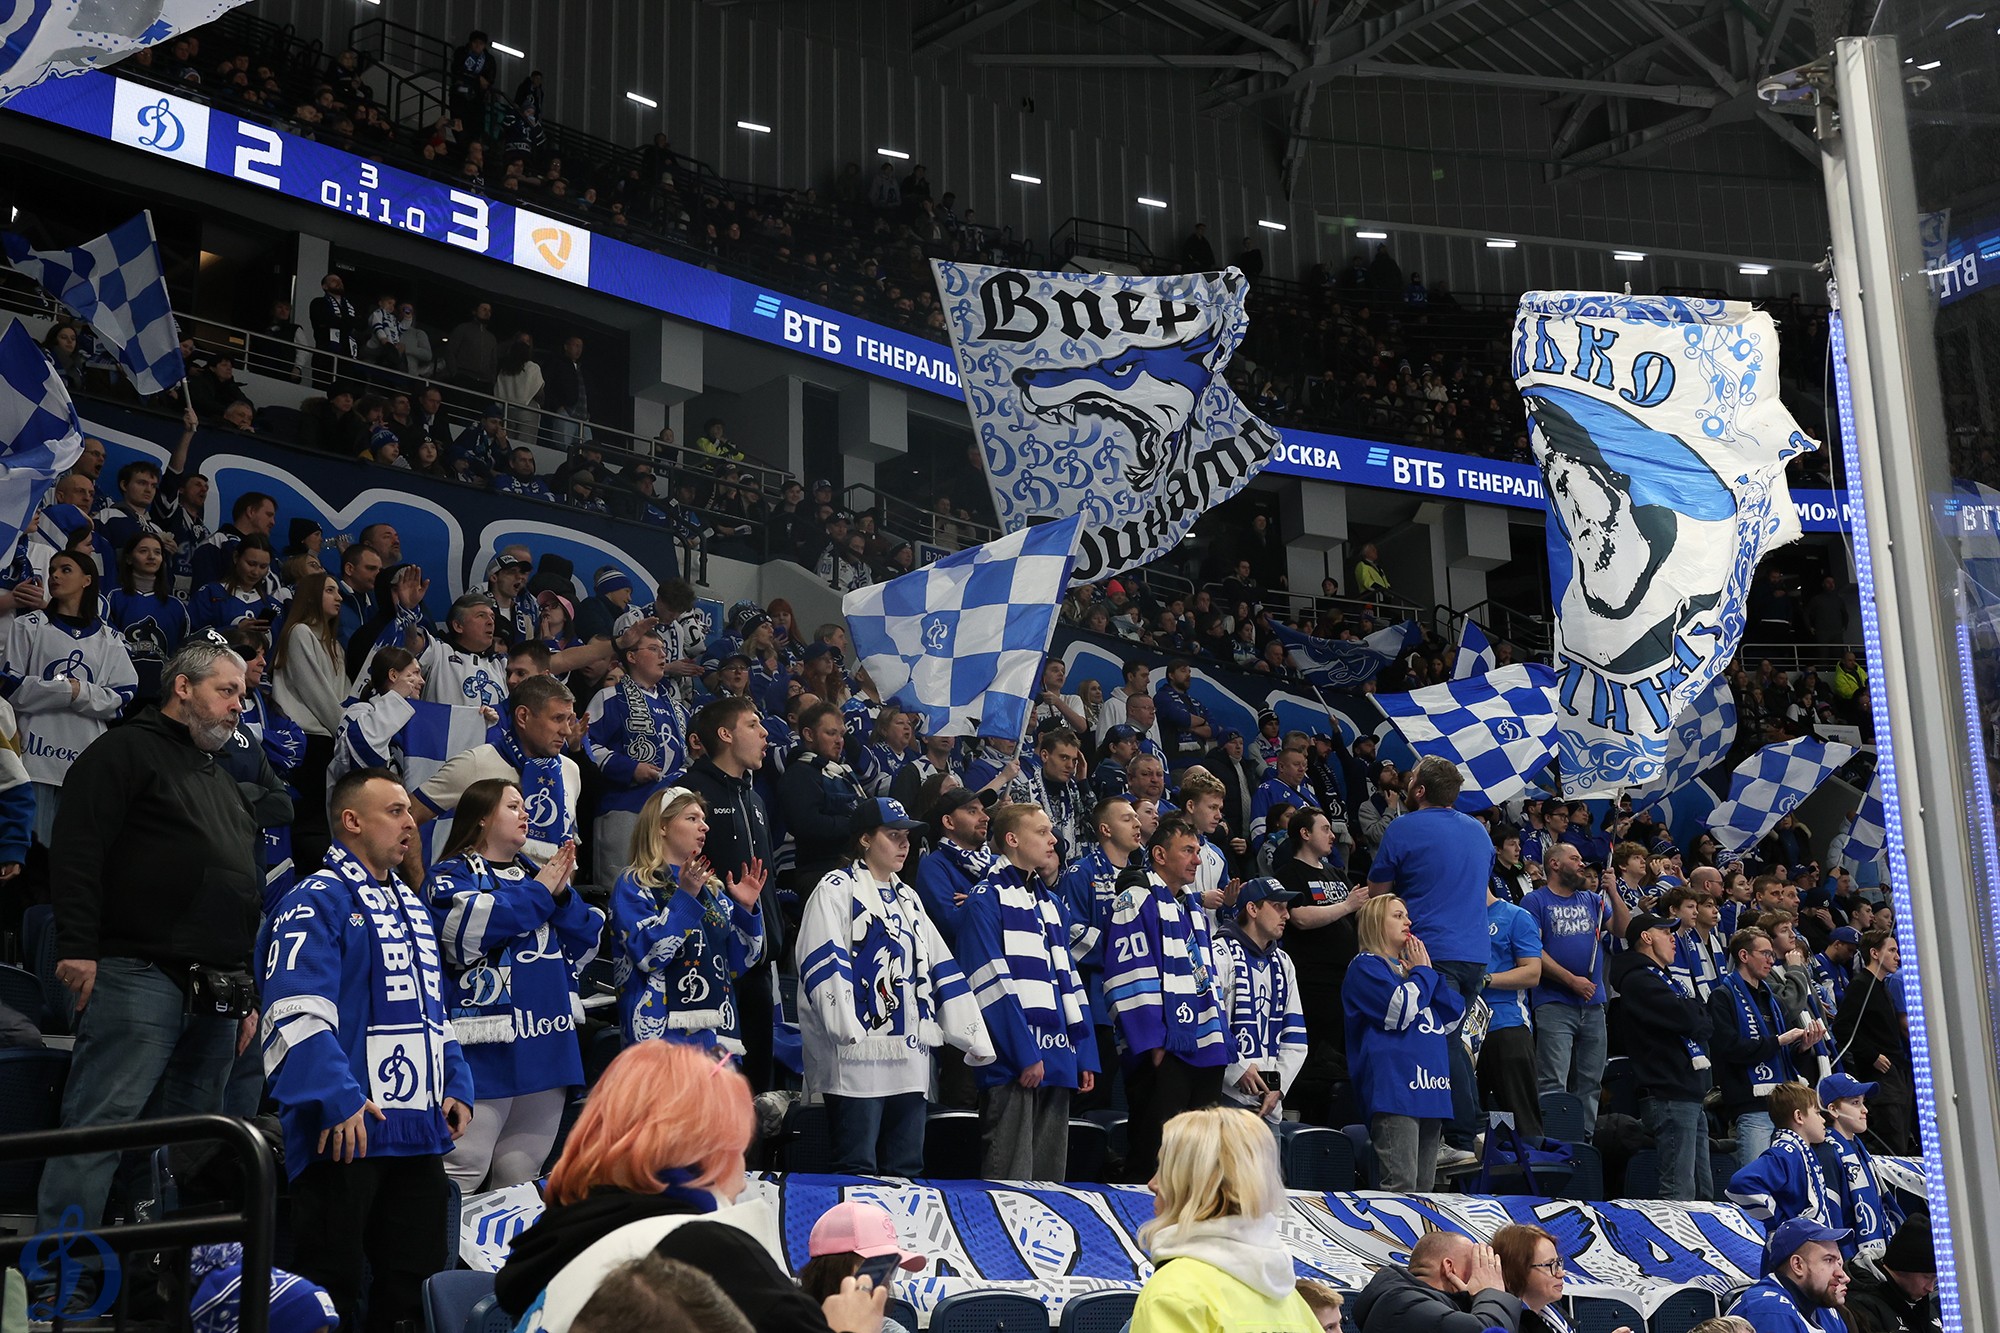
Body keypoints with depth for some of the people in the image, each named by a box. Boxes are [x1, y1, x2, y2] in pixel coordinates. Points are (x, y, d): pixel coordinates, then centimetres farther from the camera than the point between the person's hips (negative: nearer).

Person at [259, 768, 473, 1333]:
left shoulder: (411, 906, 19)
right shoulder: (316, 901, -9)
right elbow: (298, 1011, -18)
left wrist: (457, 1086, 12)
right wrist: (338, 1100, -24)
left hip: (419, 1127, 8)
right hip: (349, 1131, -8)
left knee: (414, 1279, 13)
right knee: (335, 1282, -1)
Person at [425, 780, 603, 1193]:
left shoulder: (535, 873, 20)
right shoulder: (452, 875, 1)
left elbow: (586, 943, 13)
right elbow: (473, 926, -20)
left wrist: (562, 895, -4)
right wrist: (538, 892, -9)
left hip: (546, 1046, 7)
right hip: (486, 1047, -7)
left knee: (521, 1175, 13)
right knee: (462, 1170, -11)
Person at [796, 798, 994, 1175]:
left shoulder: (907, 898, 23)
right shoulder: (837, 889, 0)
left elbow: (942, 969, 21)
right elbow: (825, 961, -14)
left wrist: (975, 1038, 15)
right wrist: (847, 1030, -26)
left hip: (910, 1055, 8)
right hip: (858, 1055, -7)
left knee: (906, 1171, 8)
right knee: (857, 1173, -7)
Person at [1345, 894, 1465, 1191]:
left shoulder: (1414, 966, 22)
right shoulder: (1366, 966, 0)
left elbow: (1454, 1017, 14)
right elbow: (1399, 1010, -15)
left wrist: (1428, 973, 5)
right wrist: (1423, 973, -1)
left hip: (1431, 1089, 8)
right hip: (1395, 1087, -8)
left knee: (1424, 1189, 10)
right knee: (1401, 1188, -14)